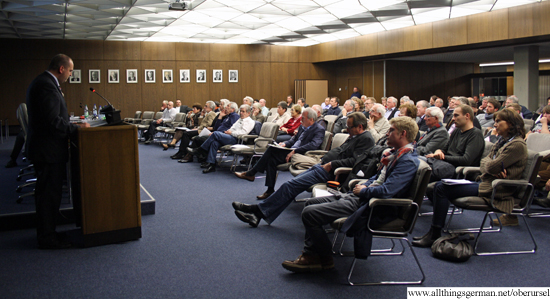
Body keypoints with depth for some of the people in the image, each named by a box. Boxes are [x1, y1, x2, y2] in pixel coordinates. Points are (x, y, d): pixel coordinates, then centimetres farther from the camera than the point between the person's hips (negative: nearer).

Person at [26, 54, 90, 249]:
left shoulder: (42, 82, 13)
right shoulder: (47, 86, -20)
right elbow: (53, 121, -26)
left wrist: (70, 126, 10)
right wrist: (77, 128, -15)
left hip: (45, 149, 11)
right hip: (48, 150, -11)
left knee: (47, 194, 18)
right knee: (49, 194, -1)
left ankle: (46, 233, 29)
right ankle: (47, 238, 10)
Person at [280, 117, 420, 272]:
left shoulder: (408, 161, -18)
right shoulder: (396, 153, 13)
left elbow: (386, 191, -28)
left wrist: (363, 191, -12)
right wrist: (365, 185, 7)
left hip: (370, 205, -11)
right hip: (362, 196, 11)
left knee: (309, 213, -16)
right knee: (311, 203, 14)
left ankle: (326, 260, 3)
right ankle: (310, 254, 12)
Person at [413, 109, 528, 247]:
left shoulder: (518, 145, -14)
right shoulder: (503, 141, 17)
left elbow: (492, 166, -21)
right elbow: (484, 163, 9)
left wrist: (489, 164, 3)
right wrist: (493, 169, -13)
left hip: (495, 191, -10)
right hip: (485, 183, 10)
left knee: (442, 189, -17)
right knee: (440, 185, -1)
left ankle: (434, 235, -11)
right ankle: (433, 232, -2)